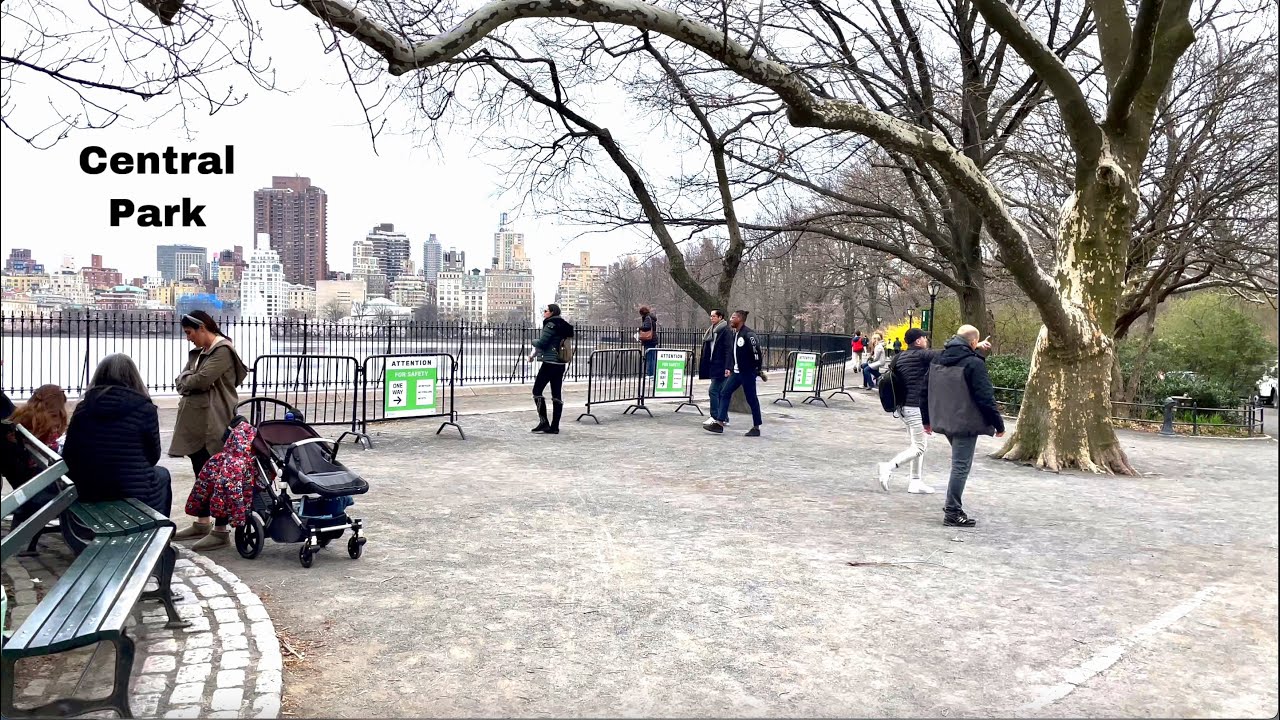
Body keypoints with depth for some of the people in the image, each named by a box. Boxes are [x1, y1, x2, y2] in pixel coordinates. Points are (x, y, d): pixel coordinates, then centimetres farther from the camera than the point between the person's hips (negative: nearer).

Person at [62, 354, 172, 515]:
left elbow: (69, 457, 5)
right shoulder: (145, 409, -10)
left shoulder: (82, 408, 1)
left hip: (88, 496, 4)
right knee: (162, 475, 29)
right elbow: (153, 456, 0)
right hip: (135, 496, -4)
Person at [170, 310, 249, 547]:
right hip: (196, 421, 9)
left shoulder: (222, 351, -12)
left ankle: (221, 531, 1)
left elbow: (202, 380, -21)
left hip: (214, 423, -9)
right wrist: (190, 381, -7)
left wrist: (186, 381, -1)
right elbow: (181, 380, 14)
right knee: (201, 473, 16)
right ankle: (203, 523, 28)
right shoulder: (198, 351, 17)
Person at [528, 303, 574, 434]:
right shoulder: (563, 326, 16)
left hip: (549, 363, -9)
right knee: (557, 395, 7)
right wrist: (534, 354, 17)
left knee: (537, 391, 0)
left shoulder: (551, 325, -11)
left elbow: (542, 342, -14)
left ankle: (543, 422, -4)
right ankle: (555, 427, 9)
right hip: (560, 364, 9)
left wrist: (533, 341, 8)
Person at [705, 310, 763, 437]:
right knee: (725, 393, 4)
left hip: (747, 373, -9)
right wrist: (728, 368, 15)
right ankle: (720, 423, 5)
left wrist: (758, 369, -15)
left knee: (751, 399, 0)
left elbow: (756, 352, -19)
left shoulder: (748, 334, -16)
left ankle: (756, 428, 10)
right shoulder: (735, 334, 13)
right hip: (736, 372, 9)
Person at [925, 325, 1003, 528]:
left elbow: (926, 391, 15)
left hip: (944, 421, 8)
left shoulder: (937, 360, 9)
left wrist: (928, 419, 24)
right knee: (961, 466, -2)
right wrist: (998, 424, -6)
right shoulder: (974, 363, -15)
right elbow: (985, 398, -16)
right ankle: (953, 513, 2)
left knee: (959, 463, 22)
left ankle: (952, 504, 24)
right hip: (965, 423, -8)